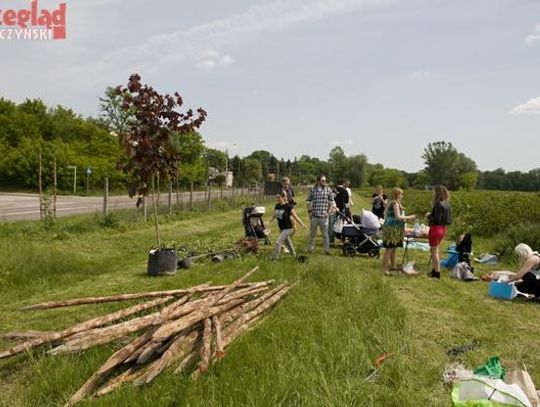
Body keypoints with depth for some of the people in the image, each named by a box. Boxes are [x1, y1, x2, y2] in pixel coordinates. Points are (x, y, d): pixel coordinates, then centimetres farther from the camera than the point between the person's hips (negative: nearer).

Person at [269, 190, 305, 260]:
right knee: (287, 243, 19)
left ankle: (275, 258, -1)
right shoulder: (277, 206, 0)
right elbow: (274, 216, 15)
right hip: (281, 228, 7)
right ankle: (294, 255, 37)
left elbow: (295, 216, -10)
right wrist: (268, 222, 11)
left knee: (278, 242, -12)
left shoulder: (288, 206, -17)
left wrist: (302, 224, -7)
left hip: (287, 228, -7)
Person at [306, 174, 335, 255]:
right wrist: (309, 211, 1)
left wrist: (329, 212, -2)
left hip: (324, 217, -1)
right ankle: (310, 248, 28)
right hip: (314, 216, 1)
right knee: (312, 233, 14)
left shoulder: (328, 190, 1)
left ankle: (327, 250, 13)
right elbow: (308, 201, 9)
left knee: (325, 234, 3)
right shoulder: (312, 190, 1)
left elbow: (331, 202, 6)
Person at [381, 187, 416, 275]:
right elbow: (398, 217, -20)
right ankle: (385, 269, -4)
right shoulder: (395, 203, -15)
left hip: (394, 229, 10)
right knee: (389, 249, -7)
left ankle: (392, 266, 29)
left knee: (393, 248, 18)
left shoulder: (392, 203, 15)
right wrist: (409, 217, -10)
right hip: (392, 229, -10)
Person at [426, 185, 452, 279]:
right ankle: (434, 270, 28)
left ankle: (437, 272, 5)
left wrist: (429, 216, -7)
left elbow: (437, 219, -23)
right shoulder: (447, 204, 7)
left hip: (436, 229, -9)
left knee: (434, 251, 1)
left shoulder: (439, 205, -20)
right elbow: (446, 218, 12)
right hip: (443, 229, 9)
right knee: (434, 250, 20)